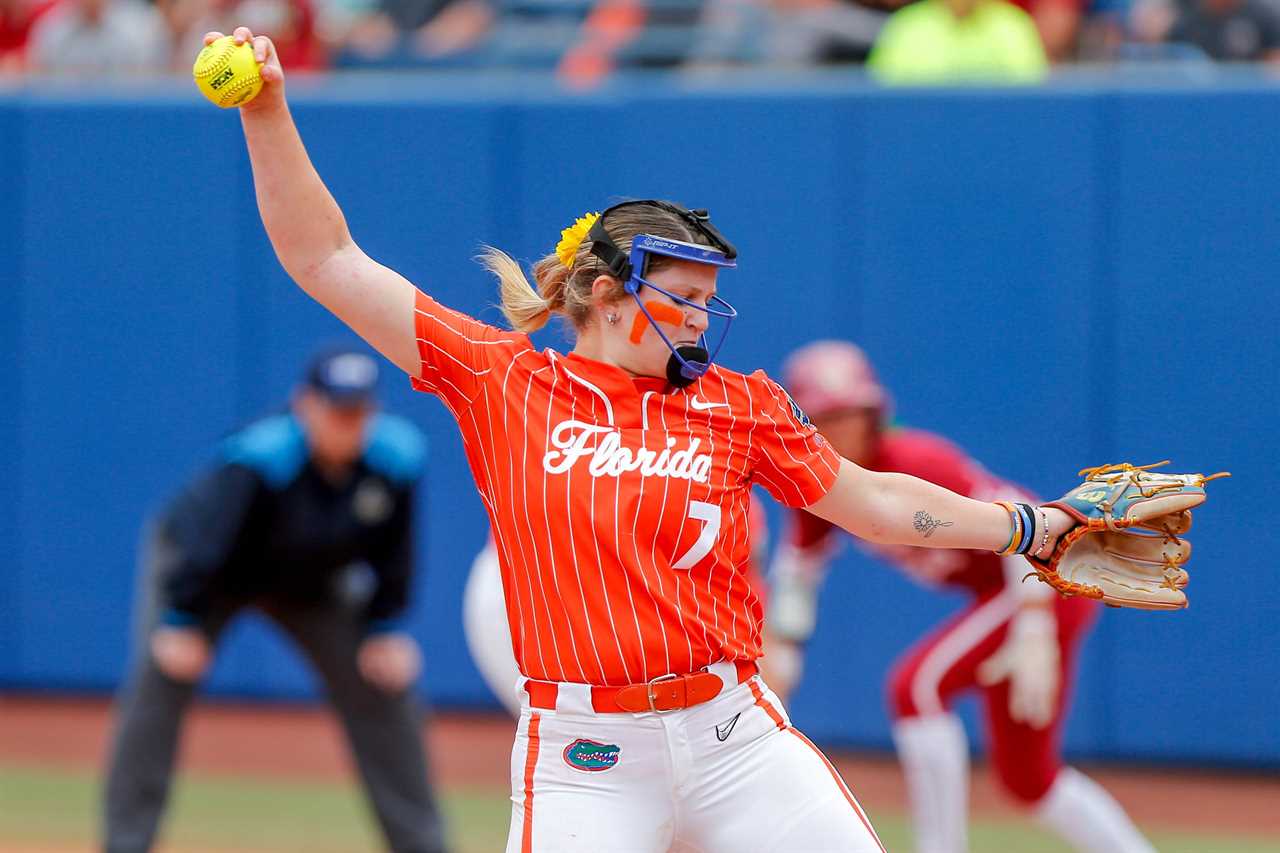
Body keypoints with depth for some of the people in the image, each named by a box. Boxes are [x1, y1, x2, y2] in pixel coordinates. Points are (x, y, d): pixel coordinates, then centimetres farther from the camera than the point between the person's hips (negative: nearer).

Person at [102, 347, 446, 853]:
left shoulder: (399, 459, -23)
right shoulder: (260, 458, -37)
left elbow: (393, 553, -9)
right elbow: (202, 536, -36)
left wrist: (385, 629, -9)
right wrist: (181, 622, -37)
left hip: (312, 584, 4)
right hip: (214, 574, -4)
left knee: (382, 688, -1)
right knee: (161, 683, -20)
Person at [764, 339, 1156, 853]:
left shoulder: (917, 464, -27)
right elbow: (798, 570, 10)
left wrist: (1033, 641, -38)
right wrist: (777, 668, 4)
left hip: (1051, 584, -9)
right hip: (993, 594, 9)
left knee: (917, 685, -24)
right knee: (1026, 777, 13)